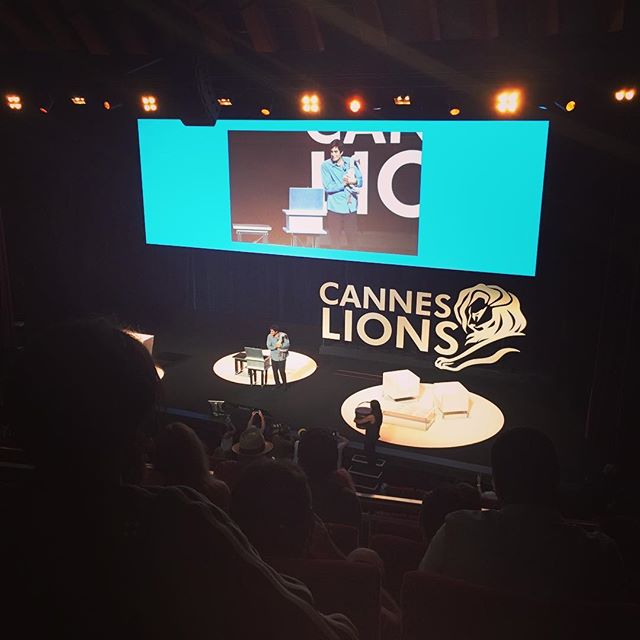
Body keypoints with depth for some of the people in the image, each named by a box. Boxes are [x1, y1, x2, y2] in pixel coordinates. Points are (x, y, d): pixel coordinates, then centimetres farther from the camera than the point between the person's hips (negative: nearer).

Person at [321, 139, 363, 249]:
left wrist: (354, 181, -14)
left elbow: (360, 182, 8)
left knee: (353, 238, 10)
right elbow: (328, 187, -12)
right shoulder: (325, 166, -4)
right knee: (334, 240, 2)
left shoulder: (351, 162, 5)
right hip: (335, 208, -3)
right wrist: (345, 183, -13)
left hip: (351, 207, 3)